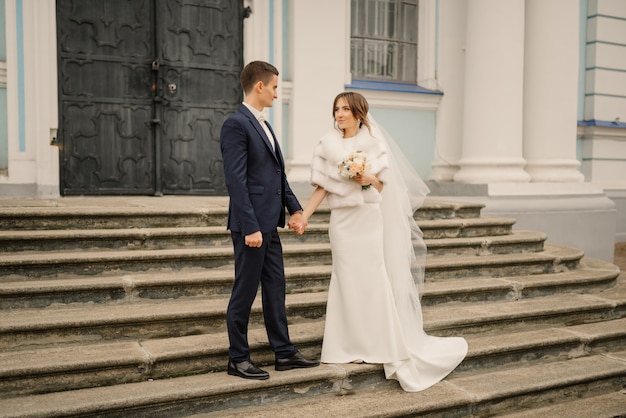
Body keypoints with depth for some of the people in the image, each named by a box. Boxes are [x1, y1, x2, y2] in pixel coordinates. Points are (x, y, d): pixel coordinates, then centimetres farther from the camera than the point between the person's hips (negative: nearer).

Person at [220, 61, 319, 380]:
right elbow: (236, 181, -19)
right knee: (245, 291, 1)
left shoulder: (262, 125, 16)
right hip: (251, 225, -9)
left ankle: (284, 353, 23)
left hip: (269, 223, 9)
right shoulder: (236, 124, -13)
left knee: (275, 288, 13)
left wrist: (294, 207, 13)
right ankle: (237, 359, 15)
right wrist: (250, 227, -22)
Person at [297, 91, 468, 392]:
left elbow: (383, 186, 0)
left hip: (370, 220, -2)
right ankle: (353, 345, 15)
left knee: (375, 279, -1)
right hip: (343, 220, 2)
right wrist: (303, 216, -9)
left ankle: (383, 343, 12)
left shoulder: (374, 142, 0)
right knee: (348, 280, 5)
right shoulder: (327, 145, 4)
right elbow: (322, 187, 1)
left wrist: (369, 179, -21)